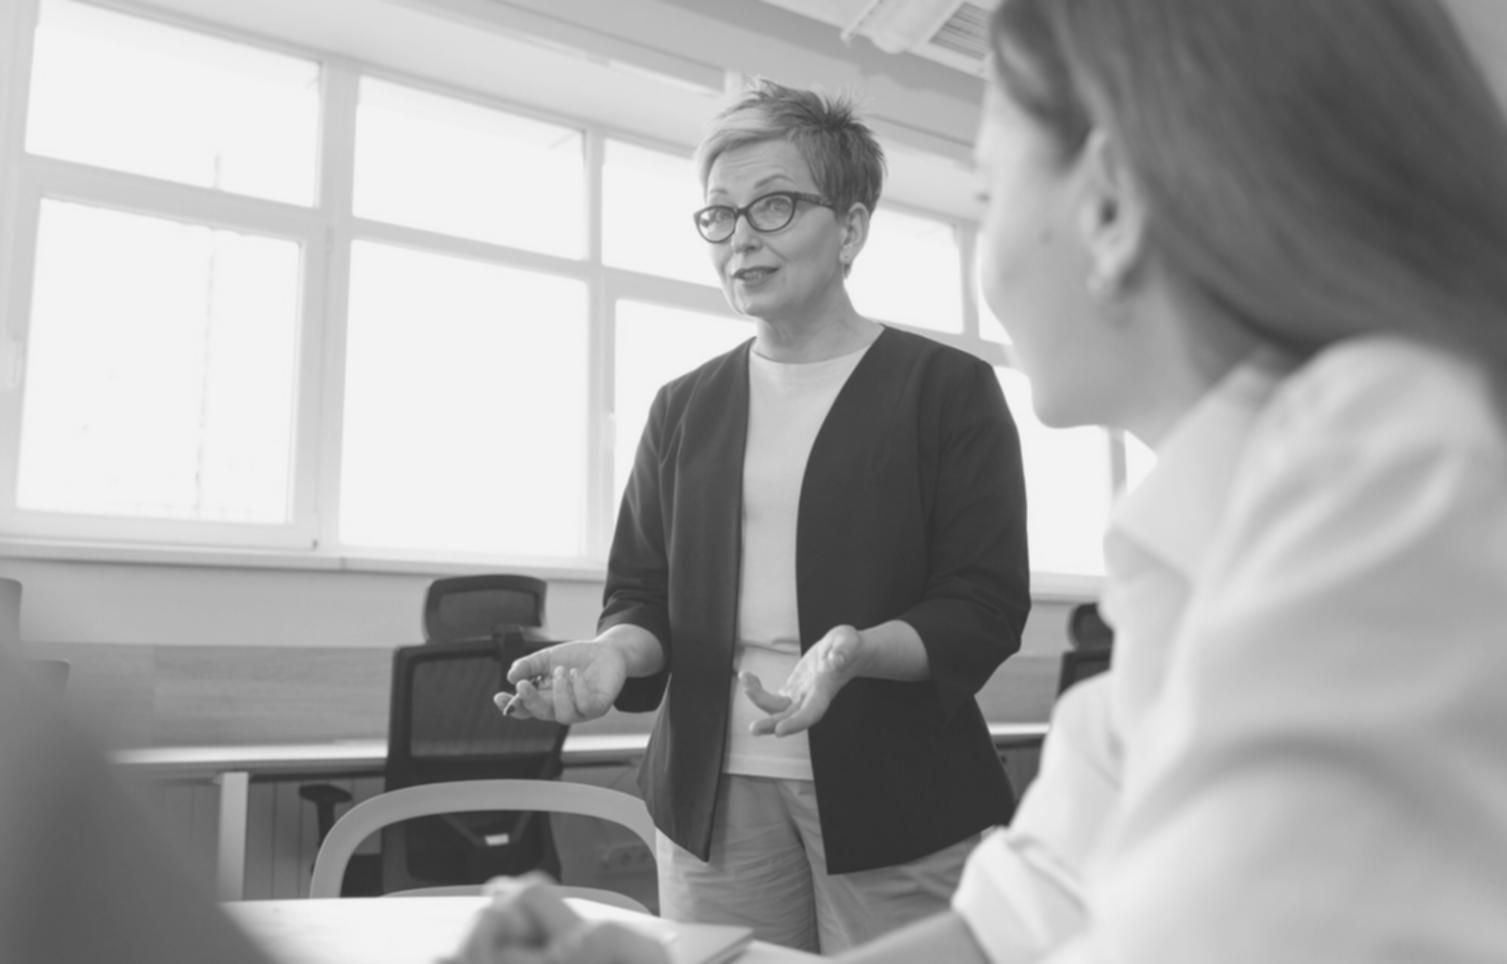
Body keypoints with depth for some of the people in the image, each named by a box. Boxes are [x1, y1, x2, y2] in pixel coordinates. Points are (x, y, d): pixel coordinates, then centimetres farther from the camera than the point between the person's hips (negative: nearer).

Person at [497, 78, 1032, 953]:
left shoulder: (949, 388, -1)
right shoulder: (685, 407, 12)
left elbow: (987, 607, -6)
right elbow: (644, 593, 12)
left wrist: (857, 652, -24)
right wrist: (616, 650, -11)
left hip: (899, 804, -3)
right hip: (717, 800, 3)